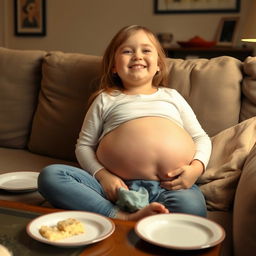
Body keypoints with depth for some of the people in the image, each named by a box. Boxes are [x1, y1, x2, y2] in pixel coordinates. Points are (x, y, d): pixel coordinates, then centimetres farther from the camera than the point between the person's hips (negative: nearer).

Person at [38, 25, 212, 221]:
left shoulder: (172, 96, 24)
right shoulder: (106, 100, 20)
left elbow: (201, 138, 22)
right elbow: (84, 145, 16)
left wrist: (196, 167, -1)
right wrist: (102, 175, -4)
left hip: (170, 187, 0)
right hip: (120, 187, 1)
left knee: (192, 206, -37)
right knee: (50, 175, -23)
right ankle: (123, 217, -33)